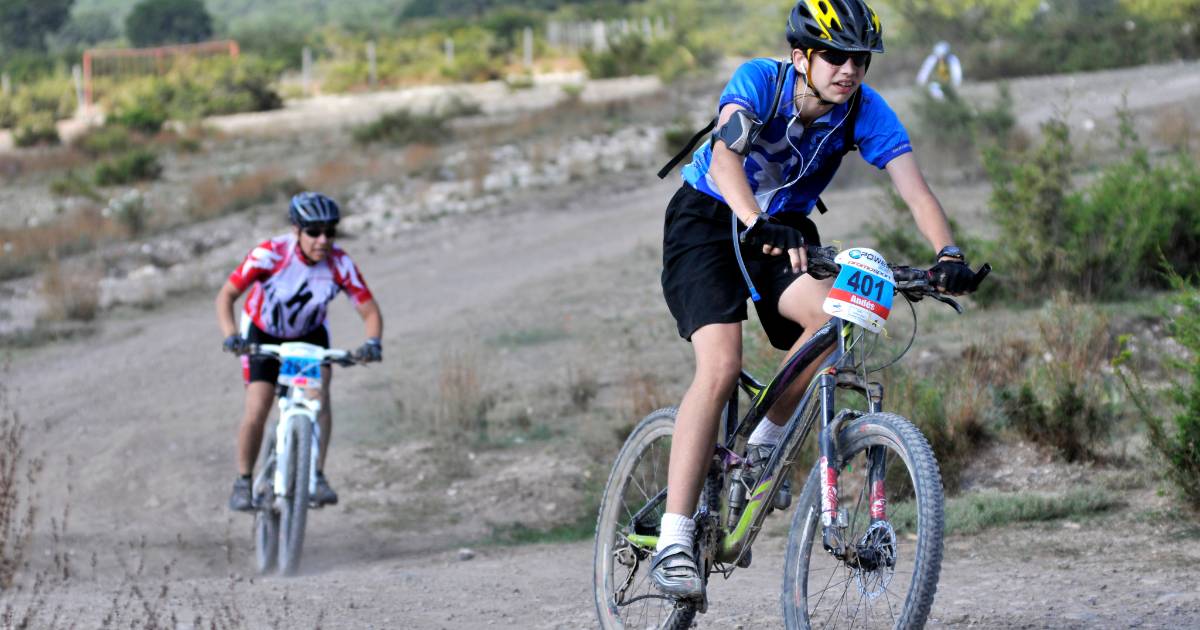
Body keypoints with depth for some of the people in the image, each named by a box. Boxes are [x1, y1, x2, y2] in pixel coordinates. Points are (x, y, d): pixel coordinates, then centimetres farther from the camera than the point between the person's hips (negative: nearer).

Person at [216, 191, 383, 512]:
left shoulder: (340, 264, -25)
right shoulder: (271, 254, -32)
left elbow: (370, 310, -20)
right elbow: (226, 296, -30)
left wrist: (373, 343, -41)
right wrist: (231, 336, -47)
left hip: (310, 334, 2)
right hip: (263, 333, -2)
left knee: (319, 393, -24)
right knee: (257, 410, -14)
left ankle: (317, 476, -18)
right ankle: (243, 481, 6)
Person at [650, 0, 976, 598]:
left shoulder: (865, 111, -17)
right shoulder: (759, 80, -26)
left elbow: (915, 189, -26)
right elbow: (725, 158, -42)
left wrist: (948, 254, -45)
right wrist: (760, 225, -60)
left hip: (786, 228, 4)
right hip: (708, 219, -4)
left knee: (834, 314, -27)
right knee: (721, 366, -24)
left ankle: (764, 444, -2)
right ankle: (673, 540, -24)